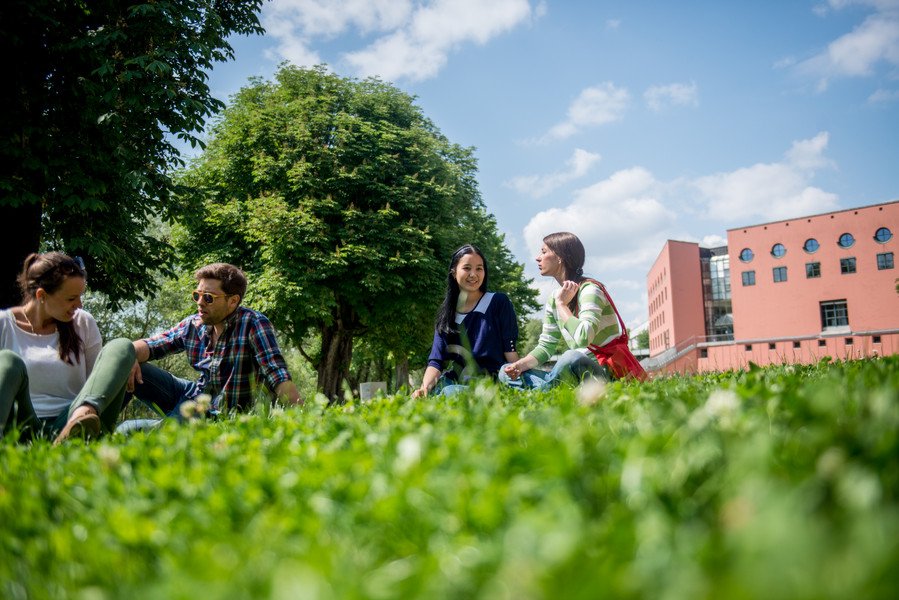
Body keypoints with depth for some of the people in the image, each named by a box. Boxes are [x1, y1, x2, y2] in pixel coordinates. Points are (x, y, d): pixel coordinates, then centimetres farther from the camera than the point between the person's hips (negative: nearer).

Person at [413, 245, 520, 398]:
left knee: (450, 391, -35)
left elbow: (510, 350, 1)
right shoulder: (446, 315, 15)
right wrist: (425, 387, -13)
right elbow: (436, 361, 7)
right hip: (453, 384, 3)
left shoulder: (499, 303, 6)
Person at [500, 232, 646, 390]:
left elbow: (583, 338, -32)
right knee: (506, 372, -4)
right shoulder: (554, 299, 11)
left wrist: (562, 304, -18)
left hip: (609, 371, -8)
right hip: (579, 369, 8)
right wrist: (521, 365, -10)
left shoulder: (589, 289, -13)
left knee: (572, 357, -42)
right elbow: (545, 346, 10)